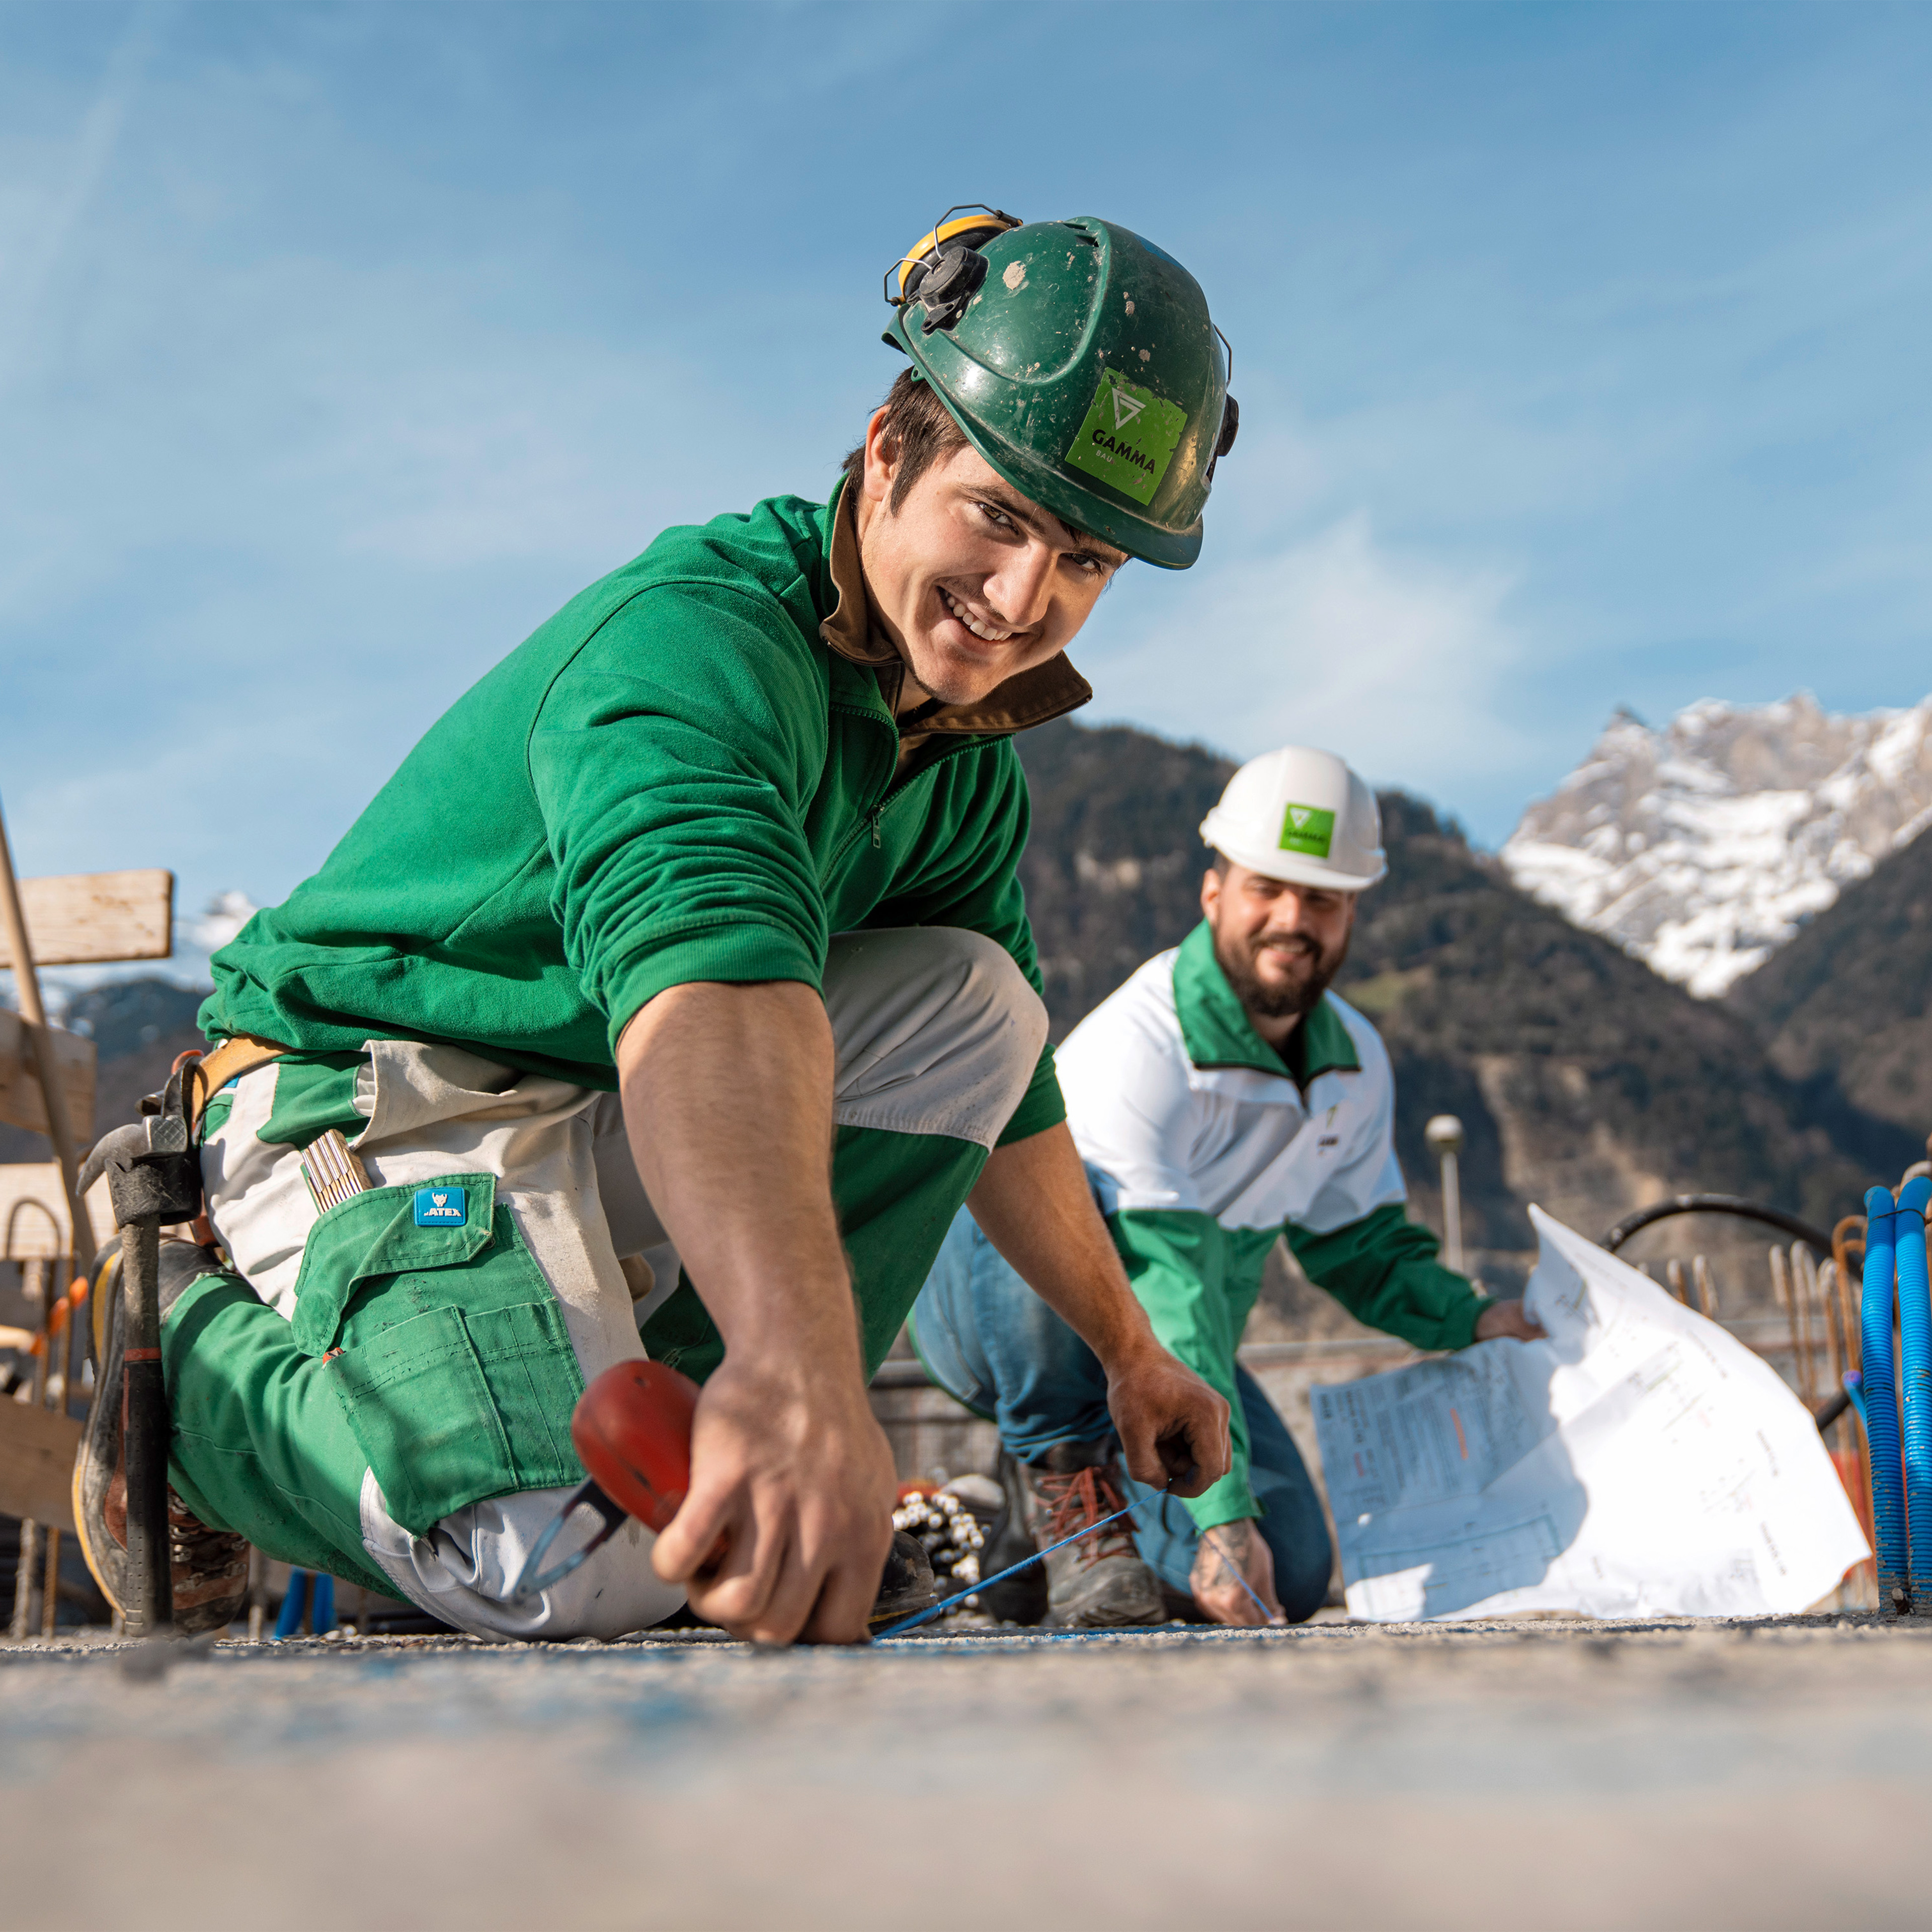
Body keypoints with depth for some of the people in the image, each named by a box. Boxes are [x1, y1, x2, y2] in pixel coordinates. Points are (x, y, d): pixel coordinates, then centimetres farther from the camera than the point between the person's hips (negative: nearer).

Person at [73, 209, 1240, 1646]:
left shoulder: (967, 770, 6)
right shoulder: (696, 632, -24)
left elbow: (1002, 1095, 19)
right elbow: (702, 948, -45)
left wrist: (1131, 1353, 22)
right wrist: (796, 1351, -61)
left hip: (612, 1135, 8)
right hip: (376, 1104, -8)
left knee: (972, 999, -4)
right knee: (593, 1567, -31)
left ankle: (686, 1406, -5)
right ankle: (196, 1359, -2)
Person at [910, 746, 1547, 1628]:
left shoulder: (1357, 1063, -4)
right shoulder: (1135, 1049, -30)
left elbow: (1355, 1241, 14)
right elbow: (1164, 1297, -38)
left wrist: (1470, 1318, -4)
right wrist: (1221, 1515, -44)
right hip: (988, 1312, -5)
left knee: (1290, 1580, -14)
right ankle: (1070, 1483, -19)